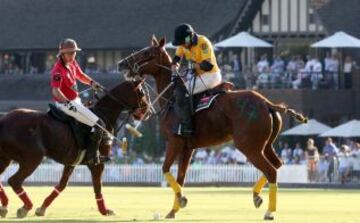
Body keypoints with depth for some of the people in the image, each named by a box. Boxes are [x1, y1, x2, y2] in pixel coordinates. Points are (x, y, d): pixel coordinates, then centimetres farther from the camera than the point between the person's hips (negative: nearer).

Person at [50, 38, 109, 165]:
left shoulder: (73, 64, 5)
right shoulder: (59, 70, -23)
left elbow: (80, 75, 26)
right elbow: (55, 90, -34)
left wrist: (92, 83, 10)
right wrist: (67, 102, -48)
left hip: (75, 101, 10)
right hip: (65, 104, -10)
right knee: (98, 124, -13)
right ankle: (91, 156, -11)